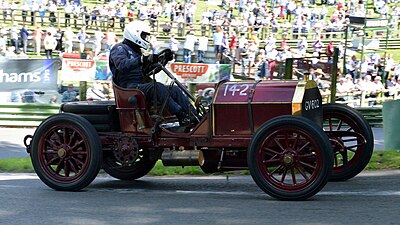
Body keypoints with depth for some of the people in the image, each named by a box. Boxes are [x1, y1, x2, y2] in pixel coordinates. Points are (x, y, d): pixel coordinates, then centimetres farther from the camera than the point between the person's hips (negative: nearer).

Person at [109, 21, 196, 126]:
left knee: (174, 90, -9)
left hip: (141, 85, 9)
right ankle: (182, 116, -39)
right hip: (129, 88, -9)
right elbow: (122, 65, -22)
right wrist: (143, 59, -34)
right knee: (157, 87, -33)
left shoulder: (137, 52, 29)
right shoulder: (119, 48, 1)